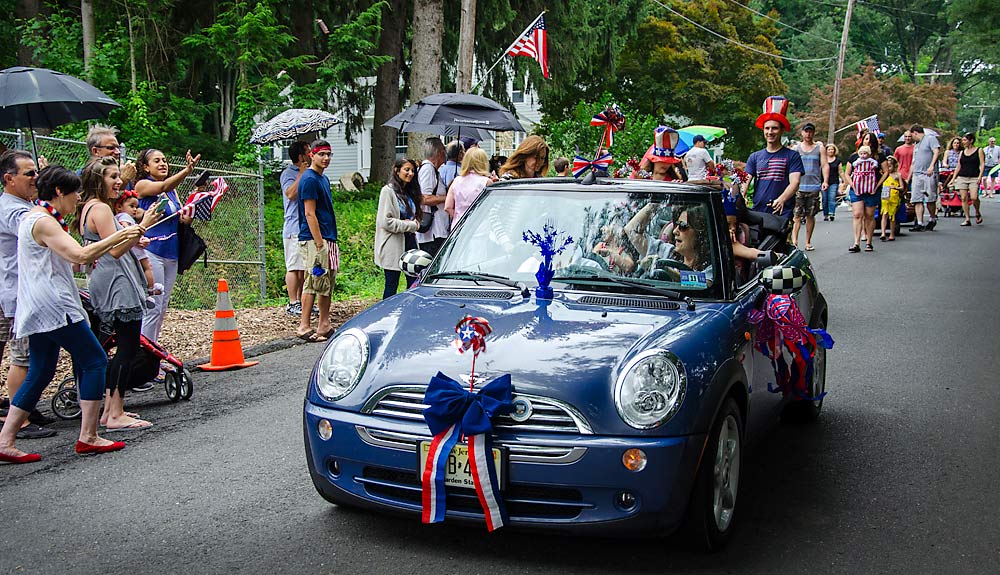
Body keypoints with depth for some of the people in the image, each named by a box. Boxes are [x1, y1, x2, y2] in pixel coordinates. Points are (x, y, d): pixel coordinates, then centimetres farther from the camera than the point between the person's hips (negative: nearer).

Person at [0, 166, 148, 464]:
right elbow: (79, 255, -25)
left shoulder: (36, 217, 18)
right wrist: (118, 236, -18)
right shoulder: (43, 222, -14)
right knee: (95, 361, -4)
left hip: (39, 311, 11)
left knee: (41, 373, 12)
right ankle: (88, 437, -2)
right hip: (53, 306, -11)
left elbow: (69, 258, 22)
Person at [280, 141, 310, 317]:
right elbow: (291, 194, -23)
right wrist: (301, 174, -18)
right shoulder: (288, 173, -5)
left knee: (305, 267, 9)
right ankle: (293, 303, -5)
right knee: (294, 267, -7)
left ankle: (301, 301, 15)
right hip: (294, 228, -8)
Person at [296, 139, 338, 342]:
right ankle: (304, 326, -4)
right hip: (313, 240, -10)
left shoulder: (324, 179, 18)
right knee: (314, 281, -9)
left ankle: (324, 325, 16)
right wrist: (319, 243, -19)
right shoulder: (309, 179, -11)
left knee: (328, 281, 10)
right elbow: (310, 214, -16)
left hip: (328, 238, 10)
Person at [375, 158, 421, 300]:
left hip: (409, 241, 8)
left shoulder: (409, 192, 15)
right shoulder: (388, 191, -9)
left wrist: (414, 223, 2)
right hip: (393, 245, -8)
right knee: (391, 285, -1)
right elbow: (385, 222, -17)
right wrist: (411, 225, -13)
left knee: (414, 282, 6)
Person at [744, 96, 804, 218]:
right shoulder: (755, 157, 16)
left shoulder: (792, 156, 5)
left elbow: (795, 183, -6)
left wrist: (781, 199, -25)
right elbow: (746, 181, 7)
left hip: (782, 213, -3)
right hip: (757, 211, 3)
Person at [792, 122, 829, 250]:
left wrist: (825, 181, -10)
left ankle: (808, 242, 12)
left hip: (814, 187, 1)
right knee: (797, 215, -10)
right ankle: (794, 240, -17)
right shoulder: (796, 148, 10)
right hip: (798, 186, -1)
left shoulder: (820, 148, 9)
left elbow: (825, 165, 4)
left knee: (810, 215, 5)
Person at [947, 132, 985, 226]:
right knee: (964, 198, -4)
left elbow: (982, 164, -2)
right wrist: (953, 179, 12)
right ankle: (967, 219, 0)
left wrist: (980, 176, -14)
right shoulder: (962, 153, 15)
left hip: (974, 178, -4)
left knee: (974, 197, -18)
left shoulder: (979, 151, 5)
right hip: (962, 177, 4)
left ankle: (978, 213, 9)